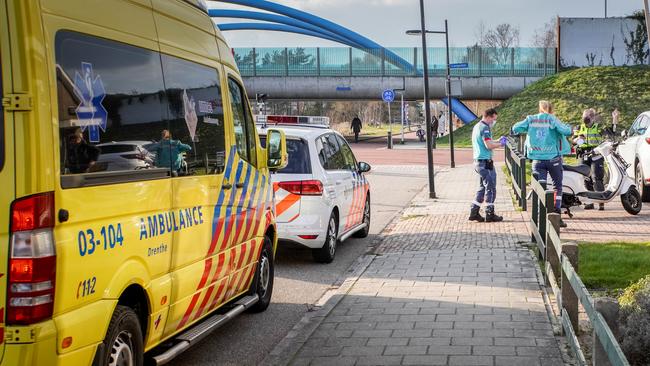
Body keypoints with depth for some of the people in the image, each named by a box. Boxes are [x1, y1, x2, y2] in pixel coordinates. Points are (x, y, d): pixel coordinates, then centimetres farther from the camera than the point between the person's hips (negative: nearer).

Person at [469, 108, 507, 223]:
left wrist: (498, 141, 14)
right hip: (485, 162, -10)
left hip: (478, 161, 10)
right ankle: (490, 214, 3)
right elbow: (489, 145, -22)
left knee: (482, 187, 15)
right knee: (490, 188, -2)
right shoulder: (485, 128, -15)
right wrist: (500, 144, -7)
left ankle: (474, 212, 14)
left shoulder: (477, 127, 17)